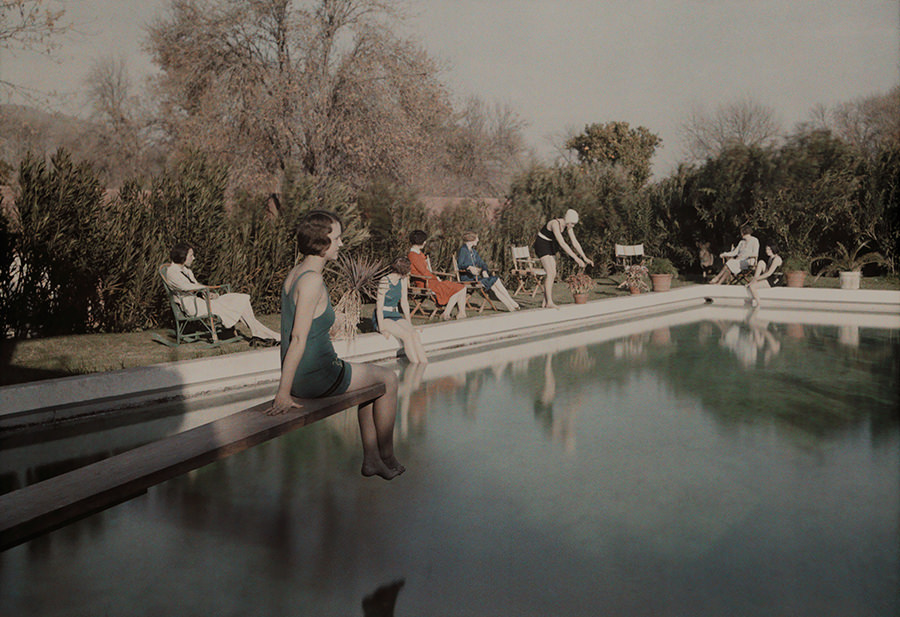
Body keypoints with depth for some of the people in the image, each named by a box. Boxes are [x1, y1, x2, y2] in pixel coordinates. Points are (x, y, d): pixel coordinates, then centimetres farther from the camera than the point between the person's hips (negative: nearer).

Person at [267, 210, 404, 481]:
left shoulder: (294, 273, 7)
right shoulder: (312, 280, -23)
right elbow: (298, 338, -25)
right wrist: (283, 392, -24)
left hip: (301, 375, 9)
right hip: (318, 377, -9)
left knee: (369, 377, 30)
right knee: (388, 379, 13)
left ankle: (371, 458, 33)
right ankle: (387, 457, 28)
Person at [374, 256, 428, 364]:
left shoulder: (403, 280, 5)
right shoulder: (384, 282, -16)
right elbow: (379, 307, -16)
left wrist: (409, 322, 8)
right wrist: (382, 329, -19)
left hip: (395, 316, 6)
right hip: (382, 317, -6)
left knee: (415, 334, -21)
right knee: (407, 335, -28)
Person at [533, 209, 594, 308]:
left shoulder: (568, 225, -5)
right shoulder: (555, 224, -30)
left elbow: (575, 242, 0)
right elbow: (562, 244, -36)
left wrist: (585, 258, -6)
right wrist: (576, 258, -38)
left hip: (550, 246, 8)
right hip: (541, 245, -8)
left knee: (552, 274, 4)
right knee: (551, 273, -17)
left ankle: (545, 301, 9)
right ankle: (549, 303, -17)